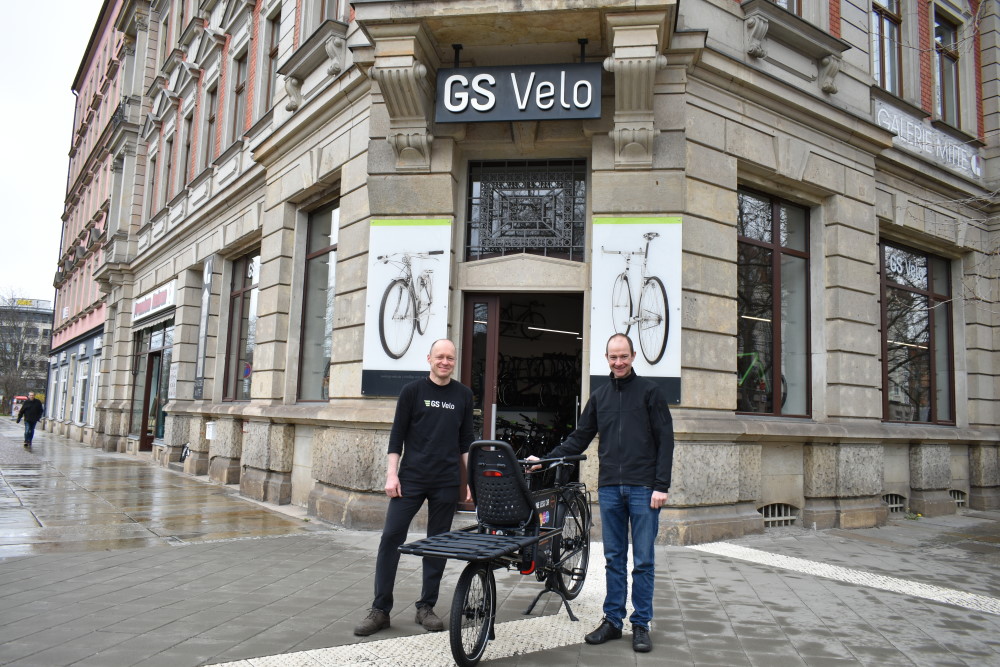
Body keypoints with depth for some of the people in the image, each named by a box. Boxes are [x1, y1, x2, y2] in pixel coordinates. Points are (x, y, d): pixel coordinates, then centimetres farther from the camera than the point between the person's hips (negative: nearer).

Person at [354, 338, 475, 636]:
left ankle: (426, 607, 20)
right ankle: (380, 609, 5)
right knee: (391, 537, -6)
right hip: (411, 478, -2)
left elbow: (465, 441, 11)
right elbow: (397, 435, 1)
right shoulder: (413, 391, 2)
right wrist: (391, 474, -7)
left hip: (447, 483, 2)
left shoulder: (463, 395, 8)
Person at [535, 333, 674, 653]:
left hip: (643, 489, -4)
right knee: (614, 559, 11)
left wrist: (661, 485, -10)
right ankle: (612, 620, 21)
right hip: (609, 488, 4)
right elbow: (579, 438, 15)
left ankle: (641, 624, 15)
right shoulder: (600, 396, 13)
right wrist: (545, 459, 5)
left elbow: (665, 440, -3)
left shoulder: (649, 391, 1)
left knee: (643, 561, 3)